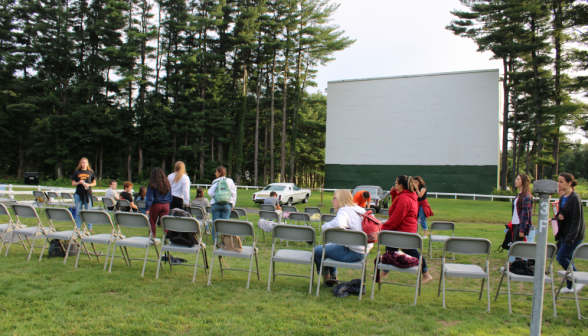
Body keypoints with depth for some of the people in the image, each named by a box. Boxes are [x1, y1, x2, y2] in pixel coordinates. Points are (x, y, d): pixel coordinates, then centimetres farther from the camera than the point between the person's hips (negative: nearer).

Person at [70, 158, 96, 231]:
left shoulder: (91, 172, 7)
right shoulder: (76, 172, 7)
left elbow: (94, 183, 11)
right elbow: (73, 184, 7)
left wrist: (89, 184, -9)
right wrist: (79, 182, -12)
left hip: (88, 193, -1)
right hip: (79, 193, 1)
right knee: (78, 212, 5)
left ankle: (90, 228, 7)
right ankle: (78, 228, 13)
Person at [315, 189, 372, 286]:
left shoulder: (344, 210, -16)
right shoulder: (359, 210, 12)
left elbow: (338, 224, -37)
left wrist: (325, 226, -20)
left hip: (353, 253, -10)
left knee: (317, 250, 1)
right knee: (330, 246, 30)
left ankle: (327, 278, 21)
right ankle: (333, 276, 34)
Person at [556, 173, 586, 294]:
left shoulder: (575, 198, -17)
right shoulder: (562, 198, 9)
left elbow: (576, 220, -19)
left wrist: (570, 238, -21)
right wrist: (559, 216, -6)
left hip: (574, 235, -8)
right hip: (564, 234, 8)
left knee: (561, 257, -10)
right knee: (567, 259, 11)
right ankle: (570, 286, 21)